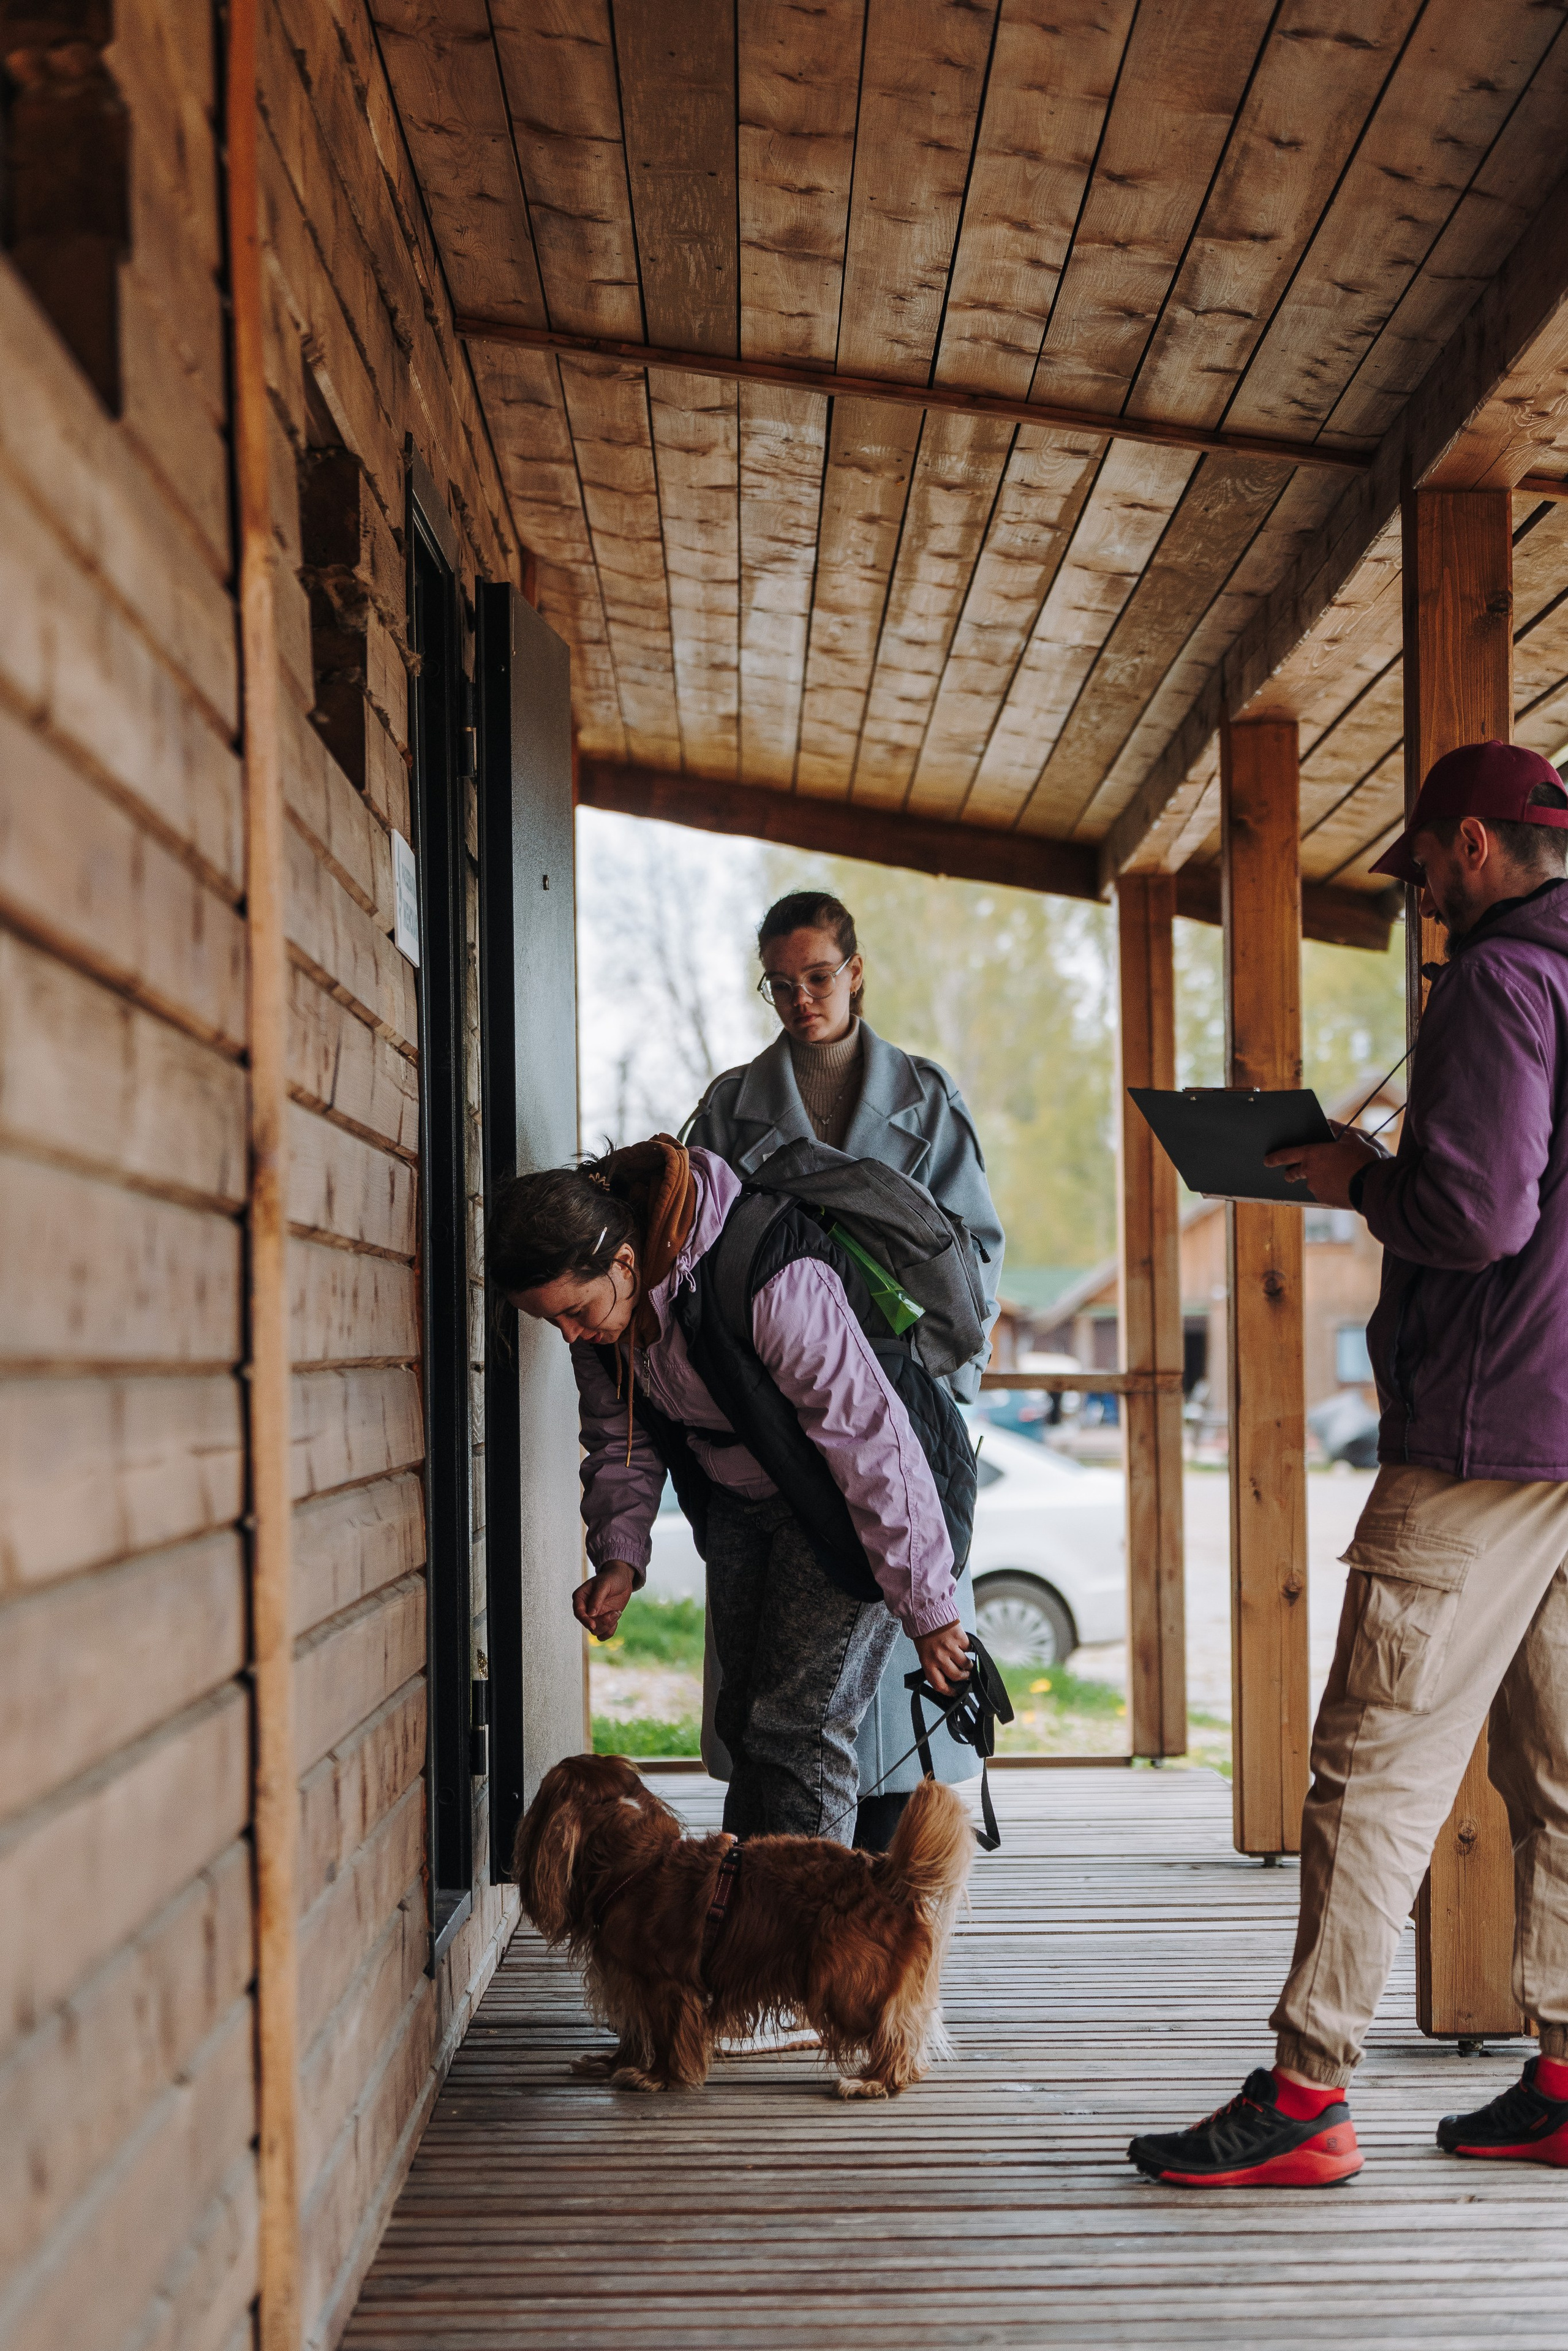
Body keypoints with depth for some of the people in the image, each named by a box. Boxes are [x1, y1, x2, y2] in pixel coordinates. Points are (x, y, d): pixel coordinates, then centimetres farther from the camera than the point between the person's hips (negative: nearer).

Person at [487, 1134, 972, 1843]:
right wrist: (619, 1555, -11)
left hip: (847, 1496, -7)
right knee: (746, 1722, 10)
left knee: (798, 1726, -11)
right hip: (739, 1503, 7)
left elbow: (872, 1439, -31)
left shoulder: (773, 1284, -36)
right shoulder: (600, 1300, -12)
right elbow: (620, 1439, 5)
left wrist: (926, 1610, -27)